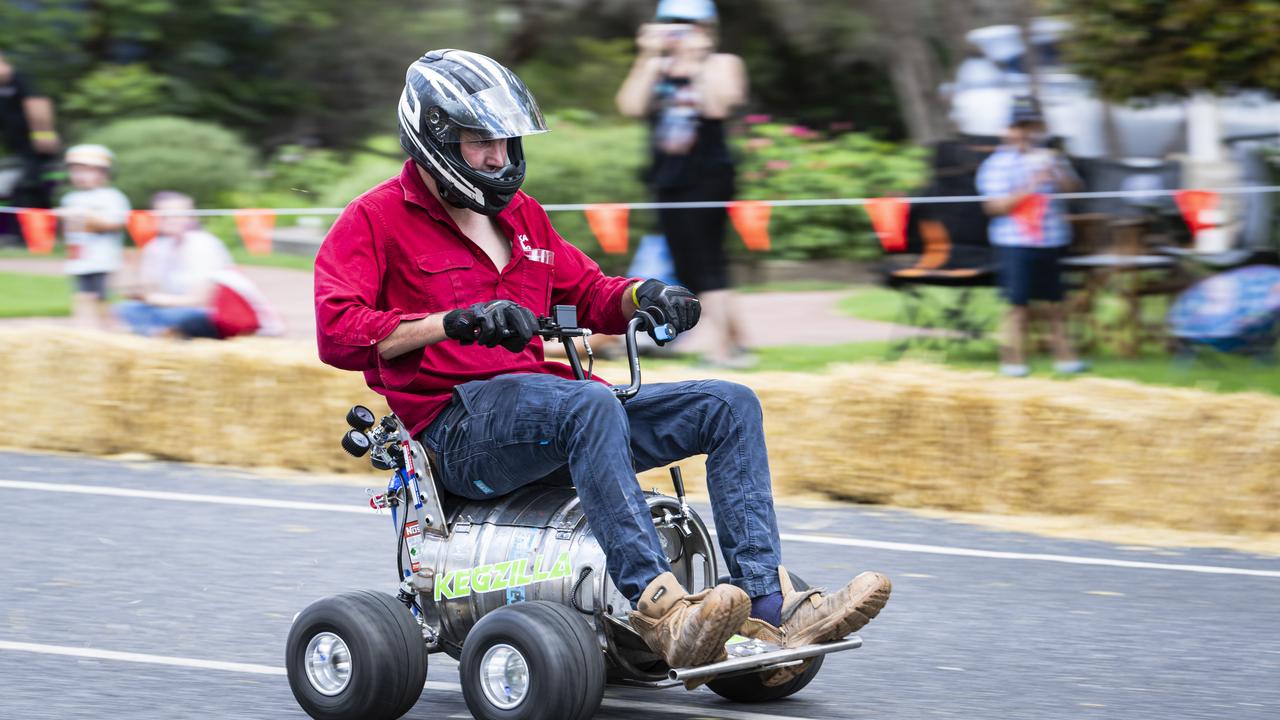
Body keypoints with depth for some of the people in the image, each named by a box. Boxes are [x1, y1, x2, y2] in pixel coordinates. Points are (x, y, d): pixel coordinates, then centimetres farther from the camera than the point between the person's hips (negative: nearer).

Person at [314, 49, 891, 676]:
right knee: (591, 404, -38)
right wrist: (455, 323, -24)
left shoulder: (520, 215, 22)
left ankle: (767, 602, -20)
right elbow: (336, 334, -13)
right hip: (455, 429, -8)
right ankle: (658, 610, -50)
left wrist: (644, 295, 5)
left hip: (544, 412, 8)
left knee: (731, 406, -5)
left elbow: (588, 292, 29)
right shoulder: (376, 220, 0)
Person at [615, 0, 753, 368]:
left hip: (707, 178, -6)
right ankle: (737, 342, 16)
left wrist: (698, 60, -17)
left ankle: (720, 348, -14)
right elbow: (631, 106, -4)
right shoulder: (657, 69, 11)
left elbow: (717, 107, -19)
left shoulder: (722, 64, 0)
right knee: (687, 268, 7)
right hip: (668, 181, 6)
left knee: (706, 260, -12)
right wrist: (649, 59, -7)